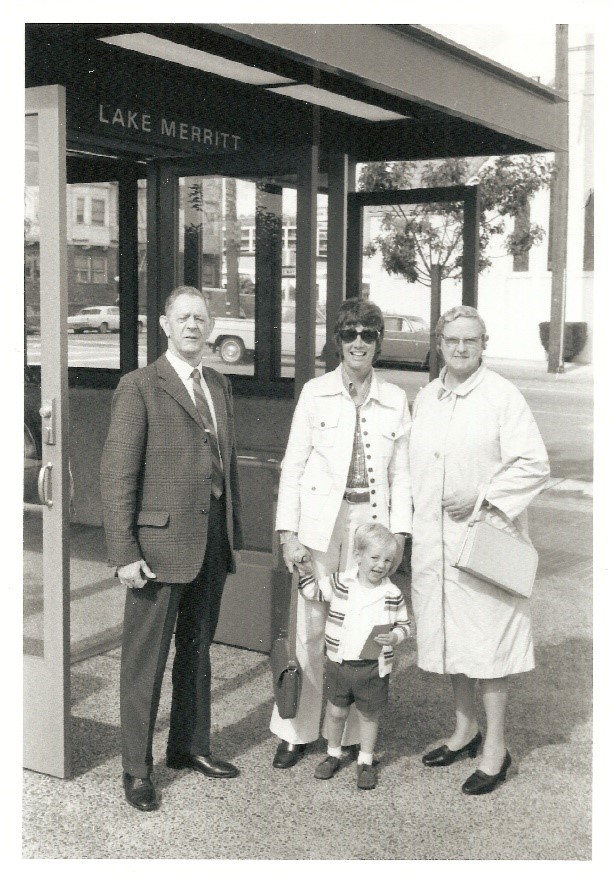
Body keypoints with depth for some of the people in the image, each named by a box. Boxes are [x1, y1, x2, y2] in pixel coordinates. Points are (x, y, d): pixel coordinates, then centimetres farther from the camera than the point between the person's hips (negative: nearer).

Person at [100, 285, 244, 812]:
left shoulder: (219, 387, 14)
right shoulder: (140, 388, -7)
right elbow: (117, 474, -11)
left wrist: (233, 533, 14)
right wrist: (124, 553, -16)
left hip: (212, 542, 7)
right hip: (161, 542, -7)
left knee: (197, 650, 18)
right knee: (146, 659, 2)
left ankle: (190, 747, 34)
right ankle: (137, 769, 15)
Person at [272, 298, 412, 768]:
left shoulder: (396, 400, 6)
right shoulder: (315, 393, 1)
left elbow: (401, 474, 8)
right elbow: (292, 465, 1)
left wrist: (398, 533, 0)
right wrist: (288, 531, -6)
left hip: (371, 524, 1)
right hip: (320, 523, -1)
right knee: (312, 629, 2)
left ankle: (355, 732, 19)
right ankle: (296, 732, 16)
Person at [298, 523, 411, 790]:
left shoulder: (393, 595, -5)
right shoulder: (339, 584, -6)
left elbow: (403, 625, 4)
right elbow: (310, 589, 5)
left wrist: (395, 637, -15)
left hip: (374, 667, 0)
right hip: (339, 663, 1)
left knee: (369, 715, 13)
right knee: (336, 711, 13)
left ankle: (366, 762, 31)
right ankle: (332, 754, 35)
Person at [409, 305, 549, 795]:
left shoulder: (503, 396, -9)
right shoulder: (425, 398, 10)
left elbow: (534, 465, -11)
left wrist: (482, 498, -18)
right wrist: (415, 521, 12)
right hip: (434, 539, 6)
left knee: (487, 640, -1)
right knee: (449, 633, 15)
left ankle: (496, 749, 12)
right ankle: (465, 728, 33)